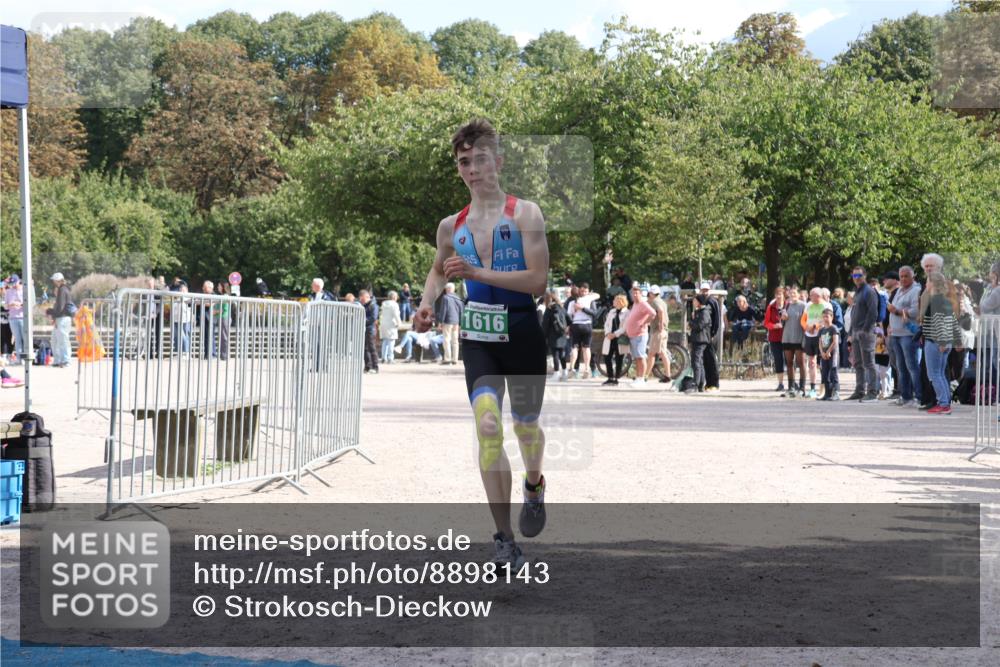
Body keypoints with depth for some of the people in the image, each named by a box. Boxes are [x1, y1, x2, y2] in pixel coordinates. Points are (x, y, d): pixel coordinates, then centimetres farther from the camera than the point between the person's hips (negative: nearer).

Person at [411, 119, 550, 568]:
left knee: (526, 426, 14)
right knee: (488, 426, -18)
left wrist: (477, 272, -22)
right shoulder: (452, 226, 7)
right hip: (478, 337, 2)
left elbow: (538, 280, -15)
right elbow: (438, 270, 27)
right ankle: (504, 539, -15)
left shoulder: (524, 214, -7)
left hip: (522, 333, -2)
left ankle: (534, 486, 51)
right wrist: (427, 303, 6)